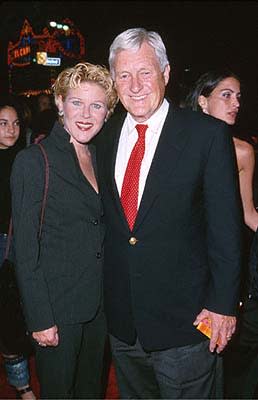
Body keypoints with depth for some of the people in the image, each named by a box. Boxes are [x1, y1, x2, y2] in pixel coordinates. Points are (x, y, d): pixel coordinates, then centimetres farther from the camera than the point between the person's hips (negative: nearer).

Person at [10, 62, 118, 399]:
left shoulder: (100, 157, 6)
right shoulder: (34, 160, -14)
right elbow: (25, 249, -15)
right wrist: (40, 319, -15)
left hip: (99, 304, 6)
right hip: (57, 308, -6)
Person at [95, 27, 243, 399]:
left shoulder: (208, 134, -12)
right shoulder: (106, 136, 4)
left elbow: (226, 227, -11)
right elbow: (109, 219, 10)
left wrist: (223, 303, -11)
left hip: (184, 318, -4)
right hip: (122, 319, 5)